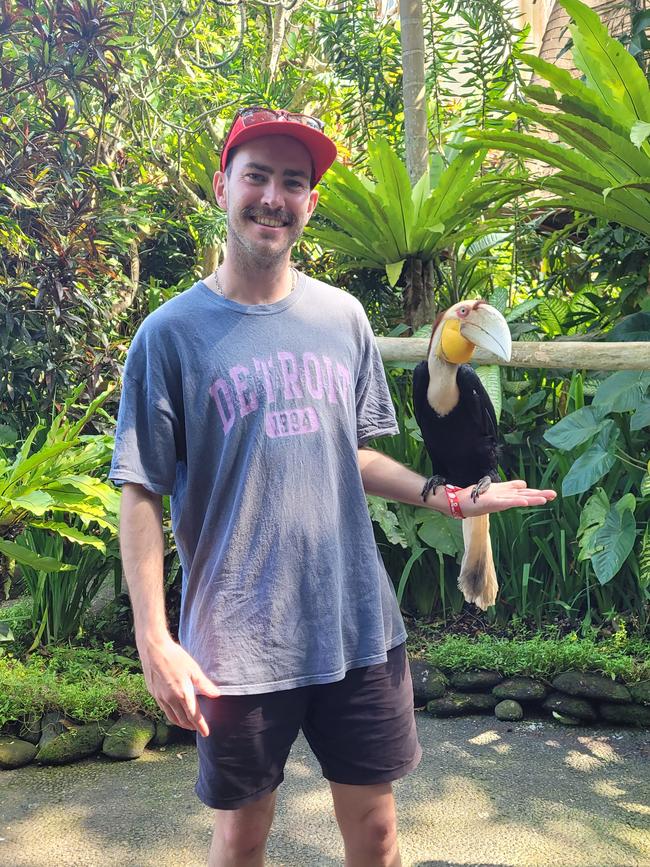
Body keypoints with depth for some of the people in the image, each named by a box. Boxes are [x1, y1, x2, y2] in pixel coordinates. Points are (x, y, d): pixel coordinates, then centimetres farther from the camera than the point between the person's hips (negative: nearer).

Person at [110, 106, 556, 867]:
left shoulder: (343, 317, 4)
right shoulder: (171, 333, -7)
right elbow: (142, 494, -6)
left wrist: (453, 498, 0)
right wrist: (154, 641, -11)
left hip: (359, 626, 3)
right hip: (236, 645, -3)